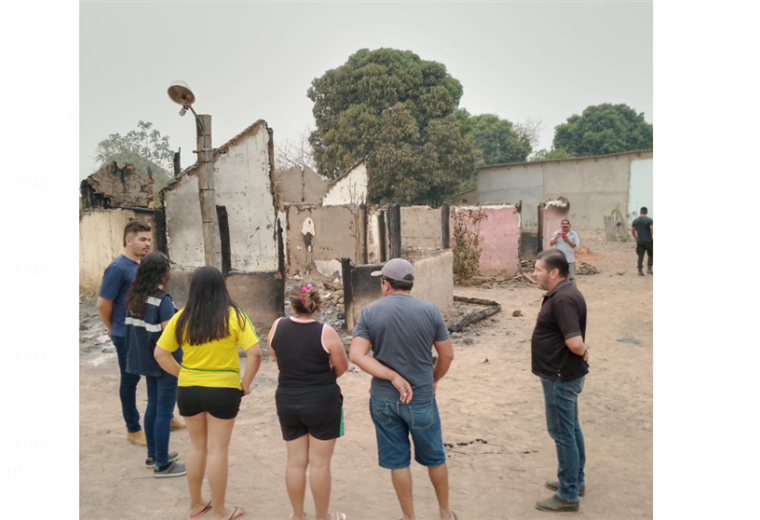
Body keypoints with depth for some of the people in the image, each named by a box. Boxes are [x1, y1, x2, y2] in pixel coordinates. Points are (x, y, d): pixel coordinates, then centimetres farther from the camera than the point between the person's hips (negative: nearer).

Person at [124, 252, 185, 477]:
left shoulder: (135, 298, 4)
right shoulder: (163, 300, -21)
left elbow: (131, 329, 11)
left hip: (147, 360, 8)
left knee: (153, 406, 19)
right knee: (164, 411, 1)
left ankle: (153, 455, 31)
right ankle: (162, 464, 9)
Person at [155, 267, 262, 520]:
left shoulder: (181, 318, -2)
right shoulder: (234, 316, -11)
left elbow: (160, 354, -1)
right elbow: (255, 353, -17)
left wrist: (182, 374, 7)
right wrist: (246, 384, -5)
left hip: (188, 390, 3)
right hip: (223, 390, -3)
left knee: (197, 446, 21)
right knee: (217, 450, 9)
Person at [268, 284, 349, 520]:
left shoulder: (278, 326, -5)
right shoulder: (325, 332, -16)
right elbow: (342, 366, -6)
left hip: (287, 402, 4)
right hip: (322, 403, -4)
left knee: (295, 461, 14)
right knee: (319, 463, 7)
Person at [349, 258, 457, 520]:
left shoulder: (370, 312, -7)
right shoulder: (429, 310, -7)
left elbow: (356, 354, -15)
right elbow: (447, 355, -2)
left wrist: (393, 377, -14)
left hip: (383, 400, 1)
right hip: (421, 399, 0)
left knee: (398, 461, 14)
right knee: (434, 458, 20)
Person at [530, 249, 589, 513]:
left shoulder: (563, 298, -25)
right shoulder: (561, 294, 8)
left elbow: (575, 343, -29)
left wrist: (583, 353, -10)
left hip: (561, 378, -10)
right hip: (565, 375, 10)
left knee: (562, 433, 1)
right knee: (571, 429, 20)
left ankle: (568, 495, 14)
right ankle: (576, 481, 36)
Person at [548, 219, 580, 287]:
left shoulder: (574, 234, 2)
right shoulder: (556, 233, 7)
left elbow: (576, 245, -3)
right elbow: (551, 243, 1)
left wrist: (568, 241, -16)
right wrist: (556, 238, -15)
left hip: (570, 260, -2)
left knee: (571, 277, -2)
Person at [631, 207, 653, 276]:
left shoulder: (635, 220, 5)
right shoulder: (649, 220, -9)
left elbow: (632, 231, 11)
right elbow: (652, 230, -17)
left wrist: (636, 239, 23)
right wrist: (654, 240, -11)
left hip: (639, 241, 3)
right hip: (648, 241, -3)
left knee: (640, 256, 6)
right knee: (650, 255, 14)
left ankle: (640, 271, 2)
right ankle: (649, 269, 3)